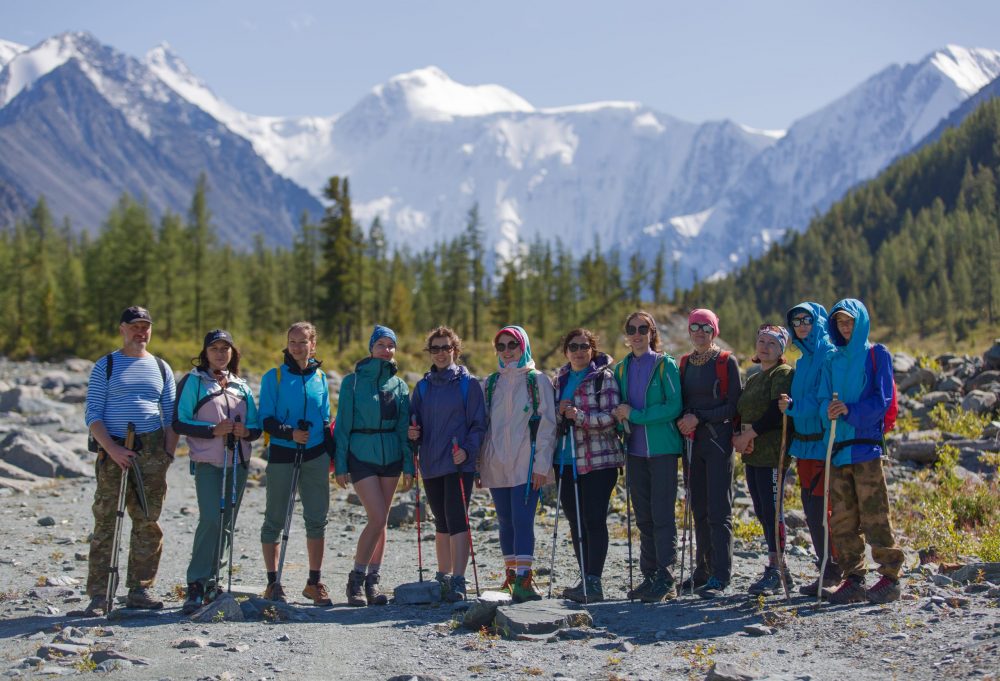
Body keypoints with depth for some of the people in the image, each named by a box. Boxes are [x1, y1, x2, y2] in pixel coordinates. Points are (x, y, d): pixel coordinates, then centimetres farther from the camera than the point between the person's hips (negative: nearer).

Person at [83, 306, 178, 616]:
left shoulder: (161, 368, 15)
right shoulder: (105, 366, 6)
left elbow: (172, 416, 14)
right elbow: (92, 414, -1)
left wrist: (168, 452, 0)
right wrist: (112, 449, -14)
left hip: (152, 450, 3)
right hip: (113, 451, -3)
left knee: (148, 522, 3)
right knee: (106, 522, -5)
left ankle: (139, 589, 11)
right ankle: (99, 595, -4)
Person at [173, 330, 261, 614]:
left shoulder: (241, 386, 16)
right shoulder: (193, 381, 2)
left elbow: (257, 427, 15)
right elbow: (179, 423, -6)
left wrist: (245, 430, -8)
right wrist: (213, 430, -17)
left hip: (238, 463, 5)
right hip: (207, 462, -5)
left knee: (227, 523, 7)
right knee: (211, 519, -19)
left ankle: (210, 579, 18)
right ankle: (196, 585, -16)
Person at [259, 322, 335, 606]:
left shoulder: (320, 377, 8)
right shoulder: (274, 377, -3)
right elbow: (266, 421, -6)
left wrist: (330, 455, 9)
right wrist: (289, 433, -23)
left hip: (315, 456, 3)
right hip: (282, 456, -3)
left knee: (317, 520, 4)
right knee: (275, 520, 4)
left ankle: (314, 582, 14)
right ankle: (273, 583, 12)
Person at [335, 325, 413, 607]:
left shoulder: (399, 385, 9)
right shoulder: (353, 382, -2)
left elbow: (404, 428, 9)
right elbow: (343, 424, -2)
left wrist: (408, 466, 2)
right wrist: (340, 465, -6)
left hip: (390, 457, 4)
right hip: (361, 456, -4)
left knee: (381, 521, 6)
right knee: (377, 518, -14)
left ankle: (372, 580, 15)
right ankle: (356, 579, 0)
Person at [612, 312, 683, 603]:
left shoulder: (665, 365, -4)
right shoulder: (622, 368, 12)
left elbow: (674, 406, -12)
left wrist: (635, 415, -15)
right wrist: (620, 416, -6)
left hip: (662, 448, -5)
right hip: (635, 449, 6)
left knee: (662, 514, -8)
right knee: (643, 516, 8)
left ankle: (665, 580, -6)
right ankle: (649, 576, 13)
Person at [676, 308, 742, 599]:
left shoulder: (727, 362, -3)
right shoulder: (685, 363, 14)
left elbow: (733, 406, -7)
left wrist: (699, 418, -14)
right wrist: (683, 421, -2)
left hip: (718, 440, -6)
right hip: (693, 441, 6)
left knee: (718, 510, -9)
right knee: (699, 509, 9)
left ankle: (720, 577, -10)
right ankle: (703, 570, 16)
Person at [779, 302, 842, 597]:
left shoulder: (829, 355, -9)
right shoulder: (803, 359, 18)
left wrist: (793, 406, -18)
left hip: (823, 443, -9)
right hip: (804, 442, 9)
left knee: (818, 509, -9)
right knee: (811, 508, 9)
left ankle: (831, 570, -2)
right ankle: (829, 569, 16)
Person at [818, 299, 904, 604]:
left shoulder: (877, 355, 4)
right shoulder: (832, 360, 18)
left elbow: (882, 399, -4)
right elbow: (823, 399, 11)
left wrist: (850, 410, -18)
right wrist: (829, 409, -12)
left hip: (866, 445, -5)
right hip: (838, 447, 5)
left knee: (874, 516, -8)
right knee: (842, 519, 3)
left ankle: (890, 577, -3)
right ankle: (853, 579, 9)